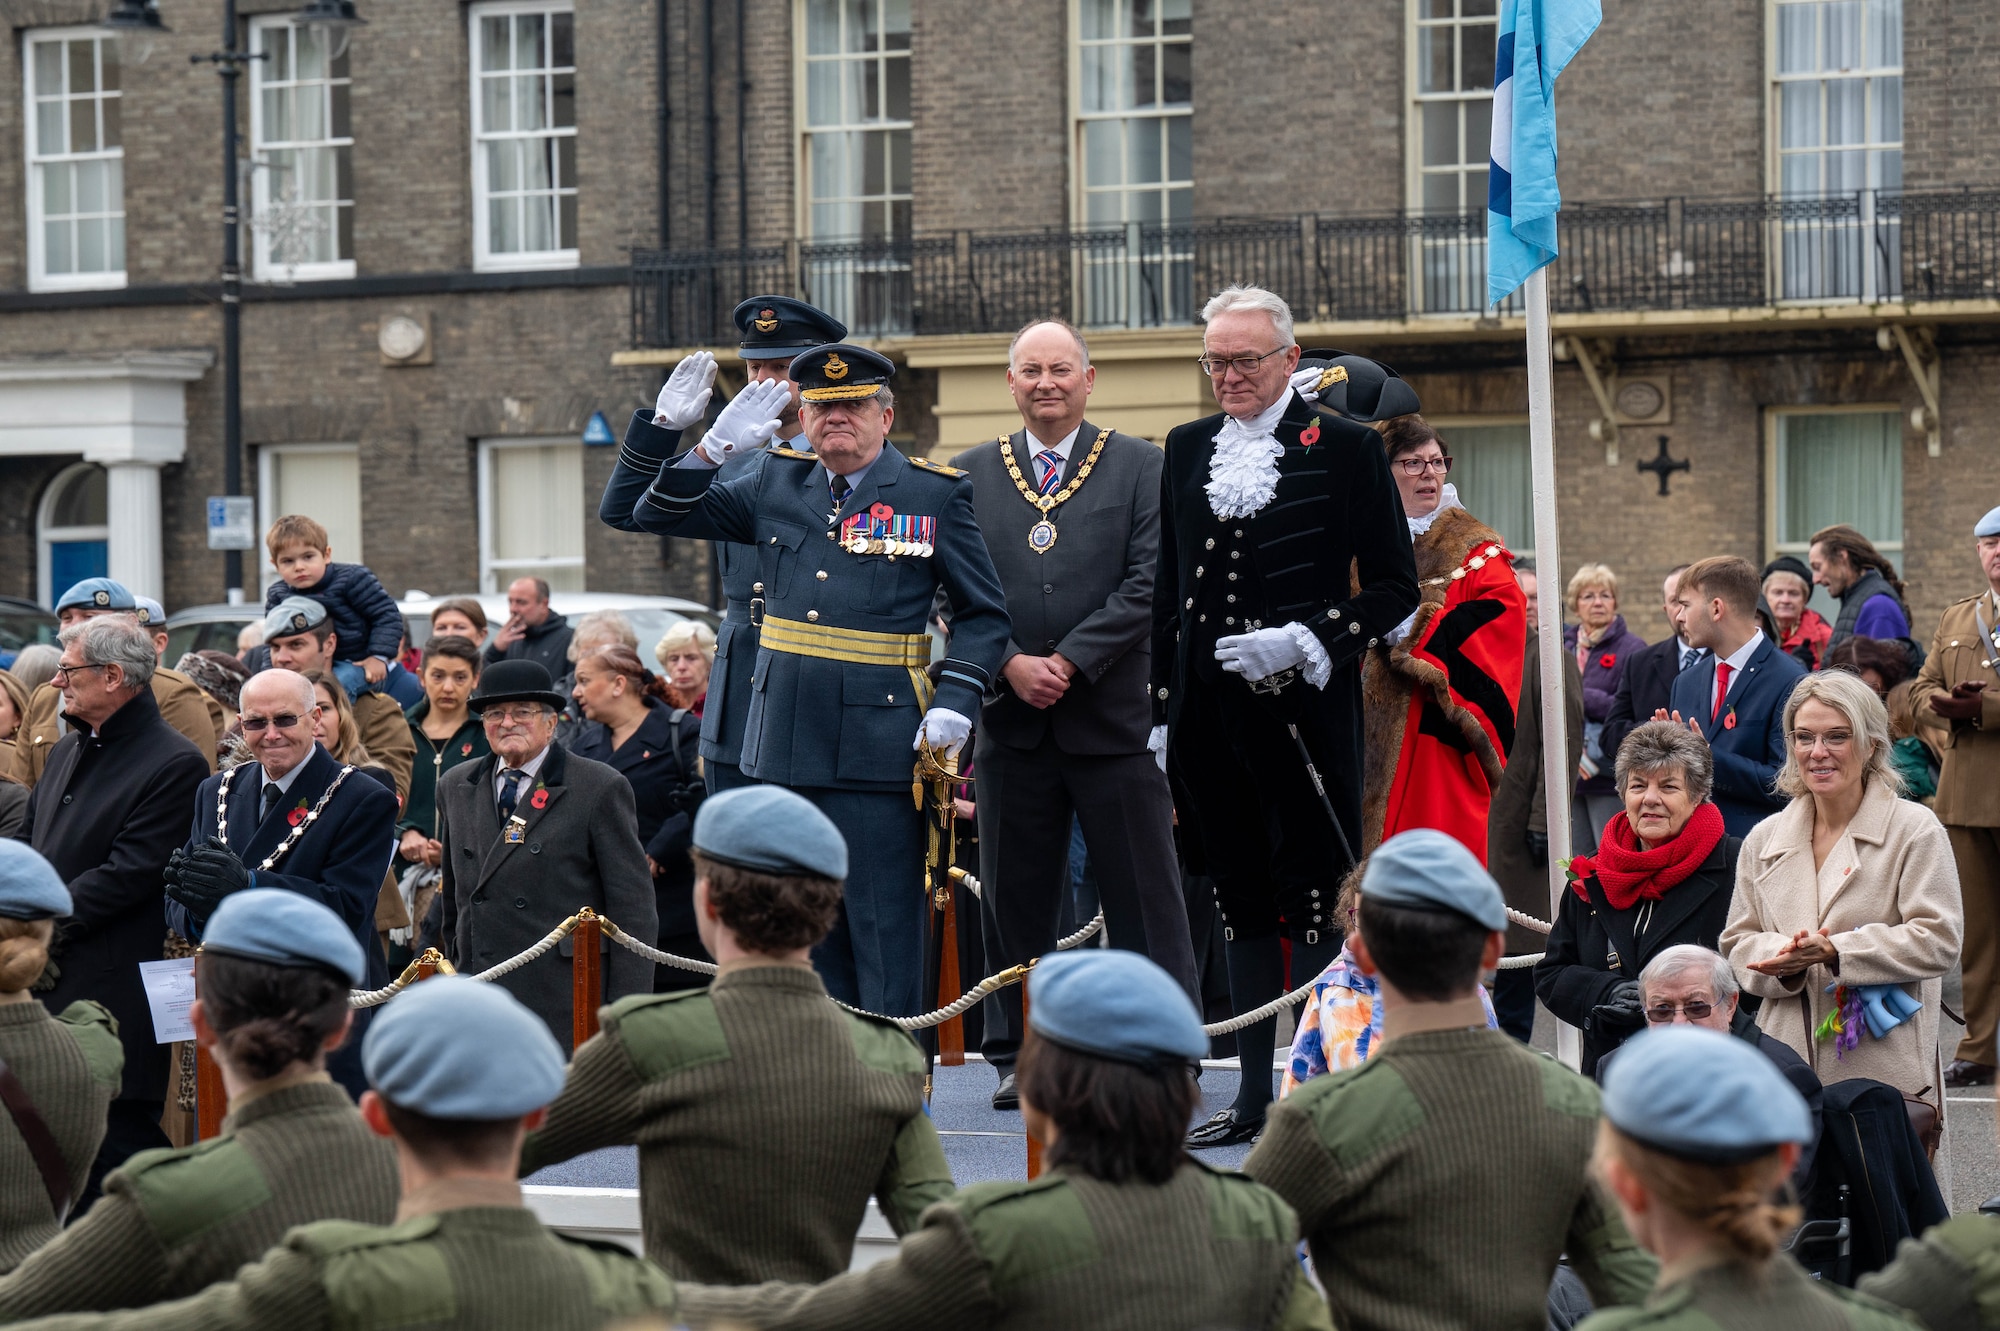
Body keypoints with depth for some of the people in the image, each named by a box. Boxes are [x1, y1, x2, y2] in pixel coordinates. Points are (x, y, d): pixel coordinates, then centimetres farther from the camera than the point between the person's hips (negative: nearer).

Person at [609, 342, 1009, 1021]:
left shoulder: (935, 493, 2)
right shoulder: (775, 483, 11)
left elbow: (983, 614, 6)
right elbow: (658, 516, 12)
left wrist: (954, 704, -9)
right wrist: (712, 447, -4)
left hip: (878, 753, -4)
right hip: (786, 745, 4)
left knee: (886, 936, -4)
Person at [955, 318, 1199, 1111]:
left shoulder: (1140, 467, 3)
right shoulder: (971, 474, 10)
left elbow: (1148, 582, -5)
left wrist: (1071, 661, -13)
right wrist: (1009, 663, -10)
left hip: (1113, 714, -2)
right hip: (1011, 719, 2)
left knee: (1143, 895, 0)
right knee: (1014, 897, 6)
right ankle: (1020, 1055, 14)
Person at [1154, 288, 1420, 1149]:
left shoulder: (1344, 446, -1)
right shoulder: (1187, 450, 13)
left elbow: (1394, 586, -2)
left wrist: (1307, 641, -15)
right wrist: (1161, 715, 12)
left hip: (1301, 713, -5)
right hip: (1209, 717, 5)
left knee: (1311, 902, -3)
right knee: (1241, 905, 10)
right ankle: (1255, 1094, 15)